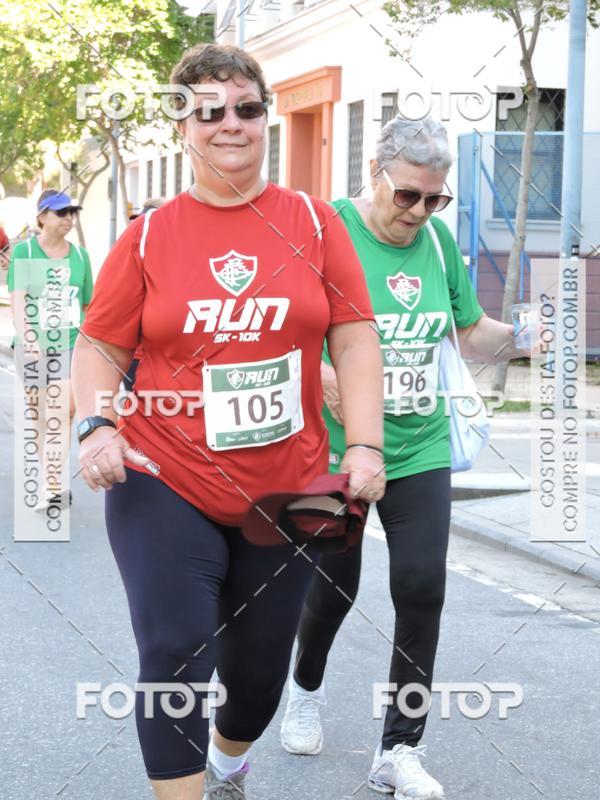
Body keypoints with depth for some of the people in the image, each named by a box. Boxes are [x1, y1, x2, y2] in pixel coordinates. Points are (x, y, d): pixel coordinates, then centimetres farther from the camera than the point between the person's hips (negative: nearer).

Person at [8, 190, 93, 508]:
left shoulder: (79, 254, 8)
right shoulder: (24, 251, -2)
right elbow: (18, 300, -12)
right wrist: (27, 339, -27)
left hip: (72, 343, 1)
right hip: (34, 345, -1)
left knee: (65, 410, -18)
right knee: (40, 417, 10)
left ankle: (52, 483, -18)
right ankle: (52, 484, 26)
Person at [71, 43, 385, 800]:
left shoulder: (312, 221, 1)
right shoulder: (149, 235, -2)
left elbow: (354, 340, -1)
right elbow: (100, 347, 1)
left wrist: (365, 445, -12)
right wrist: (95, 427, -17)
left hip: (286, 490, 2)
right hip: (167, 485, -2)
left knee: (260, 665, 15)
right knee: (176, 655, -13)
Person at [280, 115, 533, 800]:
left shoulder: (439, 241, 3)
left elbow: (472, 335, 11)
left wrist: (519, 337, -10)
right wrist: (323, 378, -29)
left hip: (420, 450, 3)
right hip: (337, 452, -3)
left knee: (422, 590, -5)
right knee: (333, 587, 9)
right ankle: (306, 689, 41)